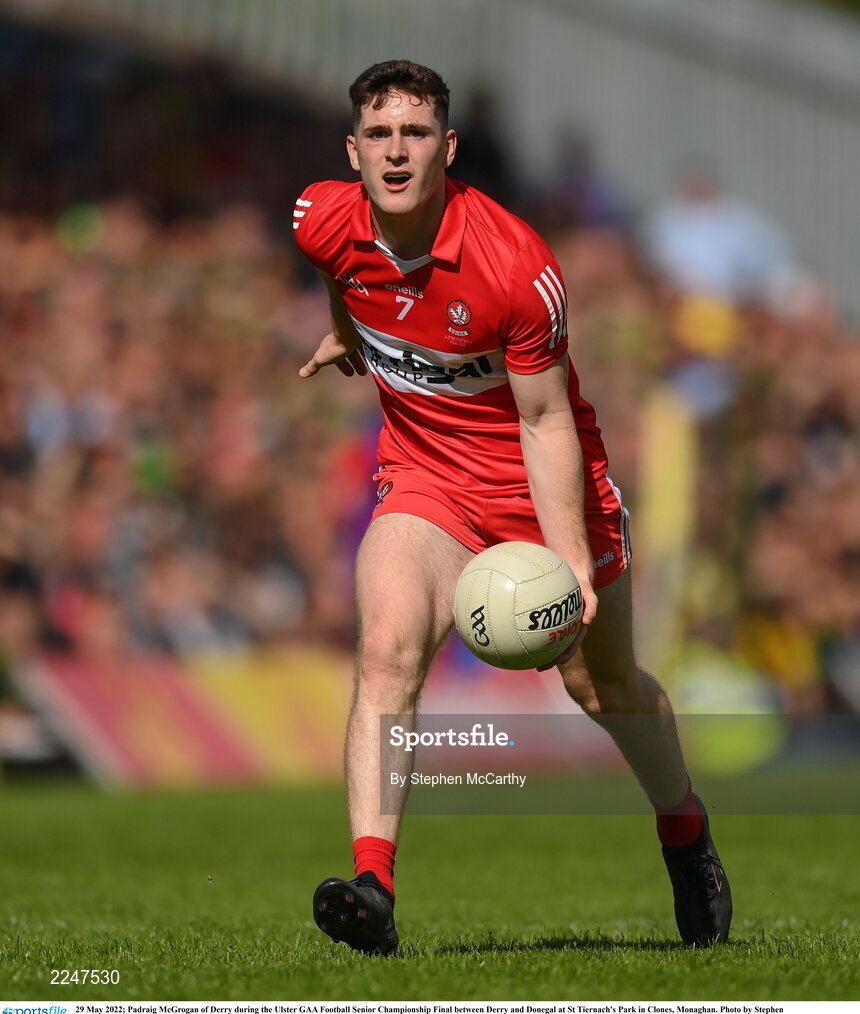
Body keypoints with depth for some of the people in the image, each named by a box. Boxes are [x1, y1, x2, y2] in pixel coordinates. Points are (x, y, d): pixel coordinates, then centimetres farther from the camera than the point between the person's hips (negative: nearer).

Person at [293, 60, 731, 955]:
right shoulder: (323, 223, -14)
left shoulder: (516, 266, -27)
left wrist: (571, 563, -28)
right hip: (425, 477, 2)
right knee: (386, 652, -23)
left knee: (604, 683, 14)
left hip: (536, 480, -2)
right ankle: (372, 884, -32)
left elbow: (544, 422, -20)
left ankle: (686, 835, 42)